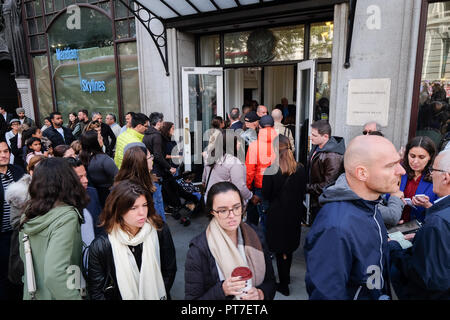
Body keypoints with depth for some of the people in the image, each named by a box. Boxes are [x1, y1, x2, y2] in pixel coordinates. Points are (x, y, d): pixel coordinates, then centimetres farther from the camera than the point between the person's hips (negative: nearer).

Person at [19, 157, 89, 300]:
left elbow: (24, 256, 11)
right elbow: (54, 274, -31)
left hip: (31, 293, 7)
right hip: (51, 294, -7)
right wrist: (75, 297, -23)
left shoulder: (30, 215, -2)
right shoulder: (66, 217, -25)